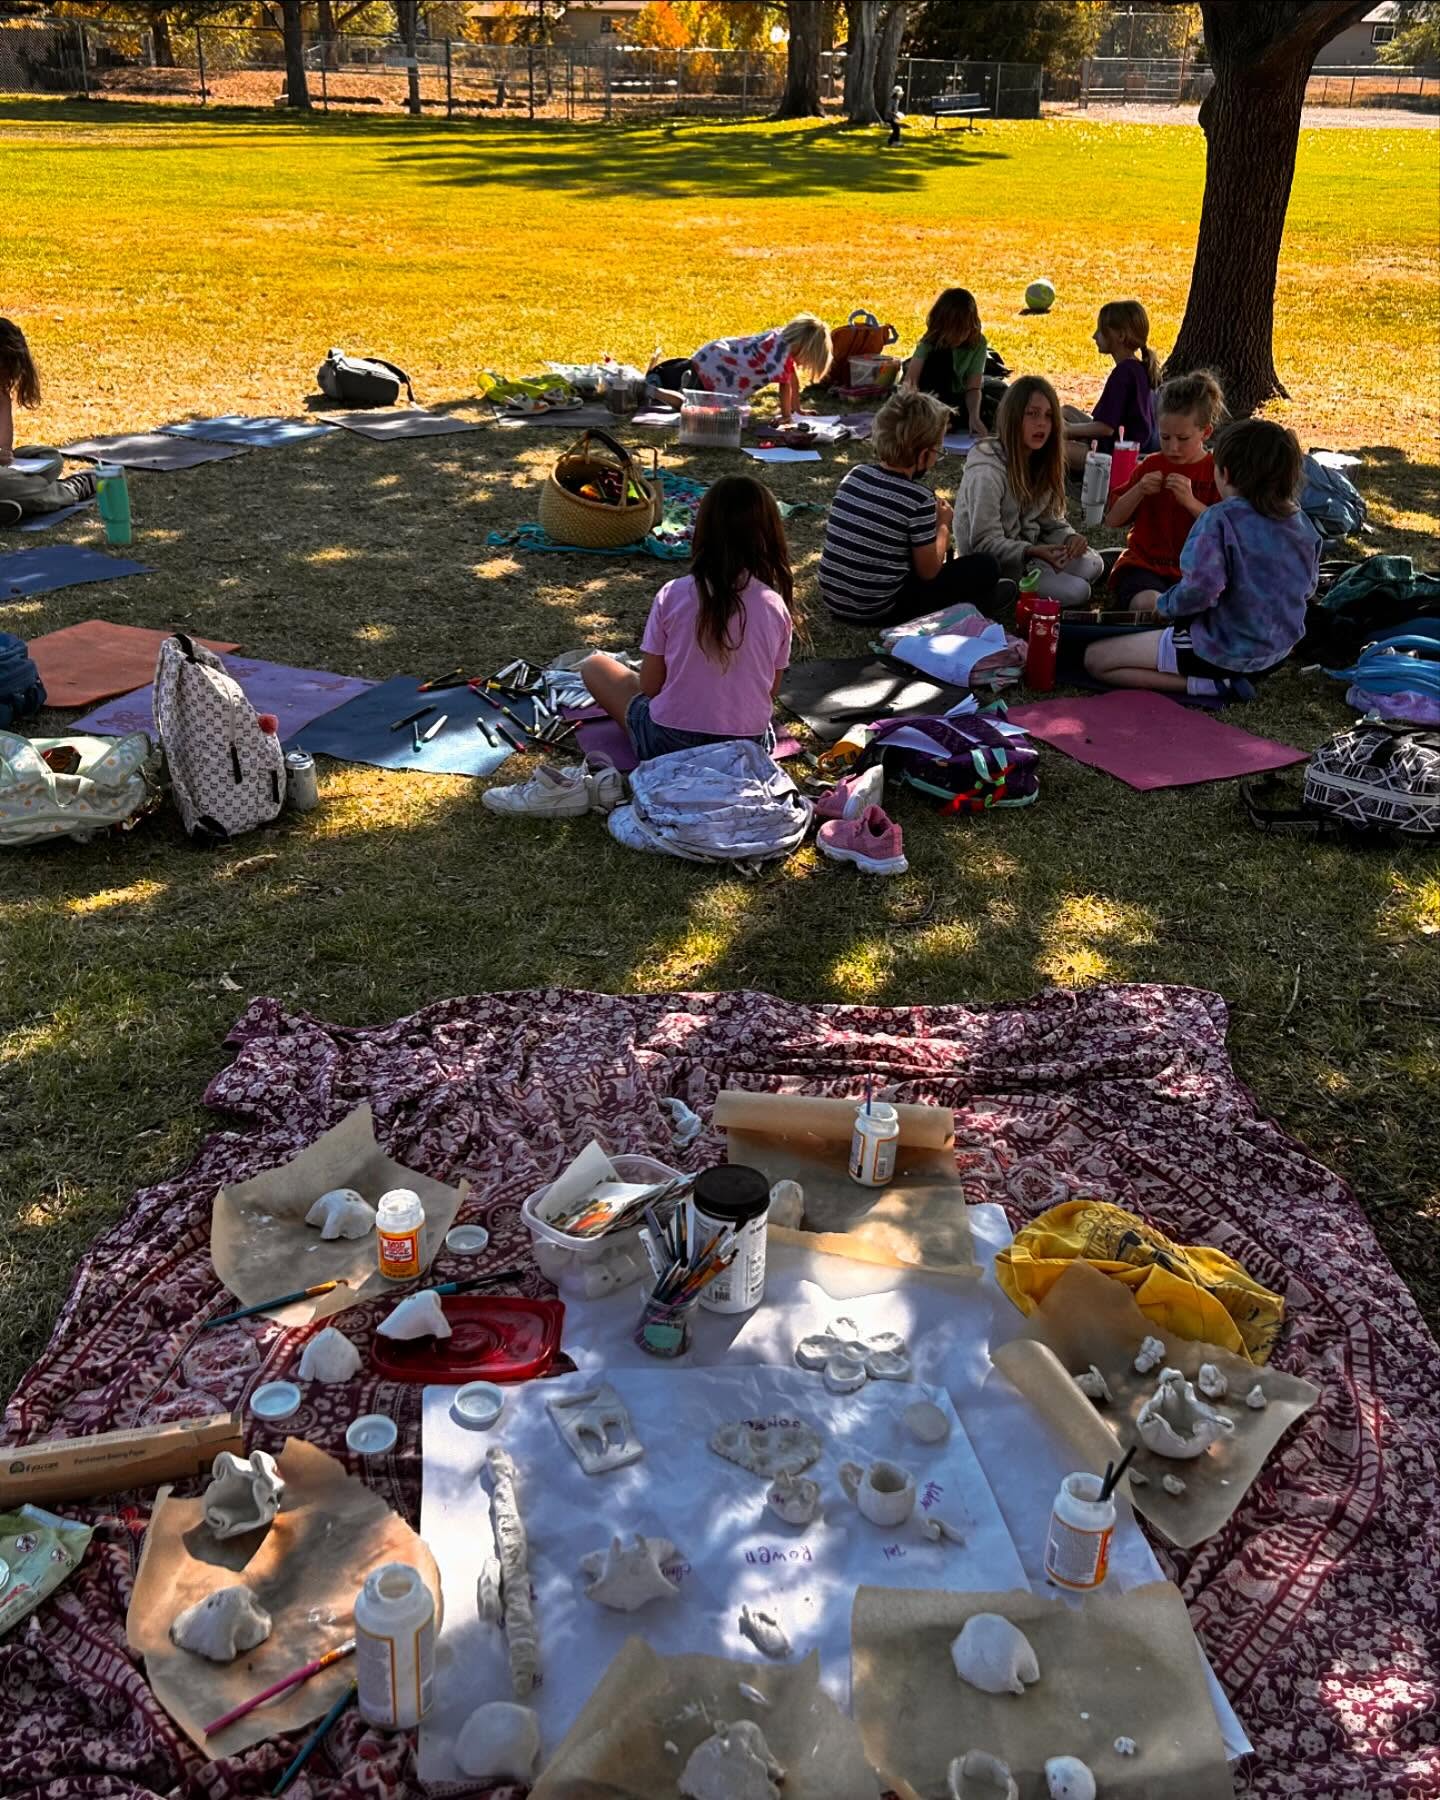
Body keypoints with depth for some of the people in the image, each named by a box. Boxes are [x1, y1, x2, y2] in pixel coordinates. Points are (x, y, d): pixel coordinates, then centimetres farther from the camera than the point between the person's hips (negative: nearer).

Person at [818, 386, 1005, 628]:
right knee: (986, 566, 1)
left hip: (834, 600, 7)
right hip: (879, 611, -7)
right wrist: (943, 526, 10)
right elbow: (929, 572, -7)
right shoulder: (918, 498, -18)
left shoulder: (855, 474, 0)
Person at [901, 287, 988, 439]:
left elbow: (973, 387, -19)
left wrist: (974, 416, -37)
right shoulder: (930, 341, -22)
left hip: (957, 400, 3)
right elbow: (910, 379, -32)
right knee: (941, 355, -30)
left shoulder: (978, 342, -15)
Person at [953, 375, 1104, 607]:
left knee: (1093, 565, -7)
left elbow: (1049, 519, 7)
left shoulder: (1041, 461, 3)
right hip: (992, 564, -8)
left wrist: (1070, 537, -16)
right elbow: (985, 543, -24)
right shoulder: (987, 472, -24)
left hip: (1029, 547, 8)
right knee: (1075, 592, -17)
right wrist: (1032, 552, -39)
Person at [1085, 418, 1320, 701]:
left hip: (1223, 652, -9)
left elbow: (1198, 591, -31)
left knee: (1095, 659, -3)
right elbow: (1307, 587, 12)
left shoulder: (1221, 519, -22)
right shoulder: (1301, 522, -1)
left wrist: (1164, 604, -10)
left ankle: (1207, 684, -10)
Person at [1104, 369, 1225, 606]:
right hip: (1143, 564, 0)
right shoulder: (1151, 466, 10)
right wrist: (1138, 491, -10)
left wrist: (1191, 502, -22)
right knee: (1150, 605, -33)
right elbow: (1112, 520, 8)